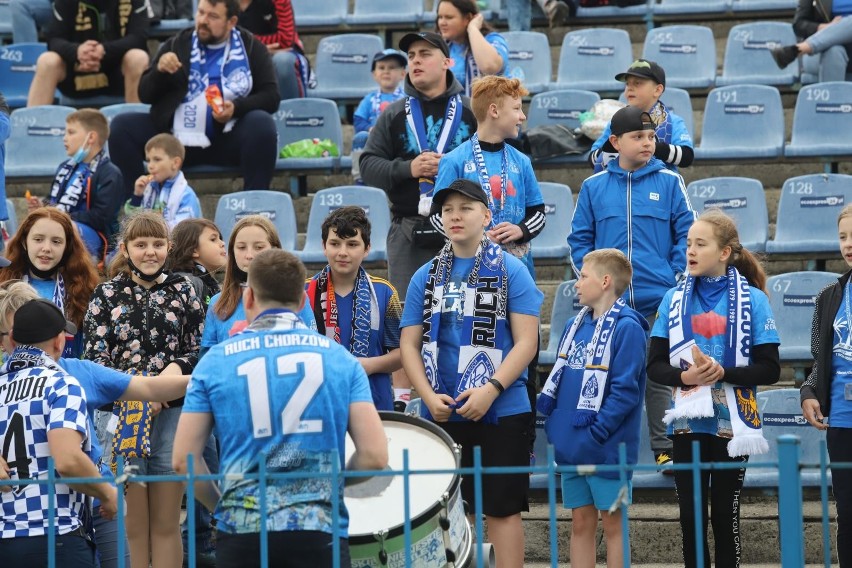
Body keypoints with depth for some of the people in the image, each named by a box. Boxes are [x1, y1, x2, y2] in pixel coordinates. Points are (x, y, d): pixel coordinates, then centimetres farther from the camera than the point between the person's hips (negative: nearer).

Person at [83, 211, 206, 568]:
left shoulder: (182, 291, 9)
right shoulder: (106, 294, 6)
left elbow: (199, 350, 8)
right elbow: (95, 356, 0)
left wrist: (177, 368, -13)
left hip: (172, 412, 1)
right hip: (121, 411, -1)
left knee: (167, 524, 4)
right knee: (132, 525, 1)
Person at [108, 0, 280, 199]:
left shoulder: (251, 47, 7)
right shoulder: (177, 44, 12)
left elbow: (270, 97, 1)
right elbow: (145, 95, 10)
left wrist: (236, 108, -19)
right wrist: (159, 70, -12)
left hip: (227, 140, -2)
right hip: (173, 138, 2)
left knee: (262, 123, -31)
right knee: (122, 125, -16)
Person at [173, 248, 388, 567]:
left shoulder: (216, 362, 6)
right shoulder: (339, 358, 7)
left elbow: (183, 460, 2)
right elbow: (375, 456, 0)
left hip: (241, 532, 0)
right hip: (320, 530, 0)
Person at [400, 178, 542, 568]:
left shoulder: (511, 271, -1)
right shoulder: (426, 277, 9)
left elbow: (526, 341, -7)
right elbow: (410, 344, 6)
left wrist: (491, 389, -19)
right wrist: (429, 396, -9)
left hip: (500, 411, -3)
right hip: (441, 414, 3)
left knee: (501, 508, -1)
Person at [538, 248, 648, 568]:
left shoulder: (626, 327, -12)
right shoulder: (576, 325, 11)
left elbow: (625, 390, -18)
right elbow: (558, 379, 18)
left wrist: (595, 433, -21)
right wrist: (554, 424, 5)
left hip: (607, 448, -7)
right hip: (571, 446, 7)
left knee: (612, 523, 2)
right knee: (580, 522, 10)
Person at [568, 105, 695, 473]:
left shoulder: (669, 182, 2)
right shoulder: (594, 187, 6)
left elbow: (686, 234, 2)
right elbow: (580, 239, 9)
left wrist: (677, 278, -6)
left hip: (659, 302, -1)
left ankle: (664, 449, 8)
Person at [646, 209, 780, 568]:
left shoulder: (752, 300, -3)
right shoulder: (675, 299, 4)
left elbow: (769, 369, -7)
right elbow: (655, 366, 3)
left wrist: (723, 373, -20)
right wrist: (685, 376, -17)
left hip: (732, 423, -2)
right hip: (687, 422, 2)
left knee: (725, 512, 5)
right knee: (691, 514, 4)